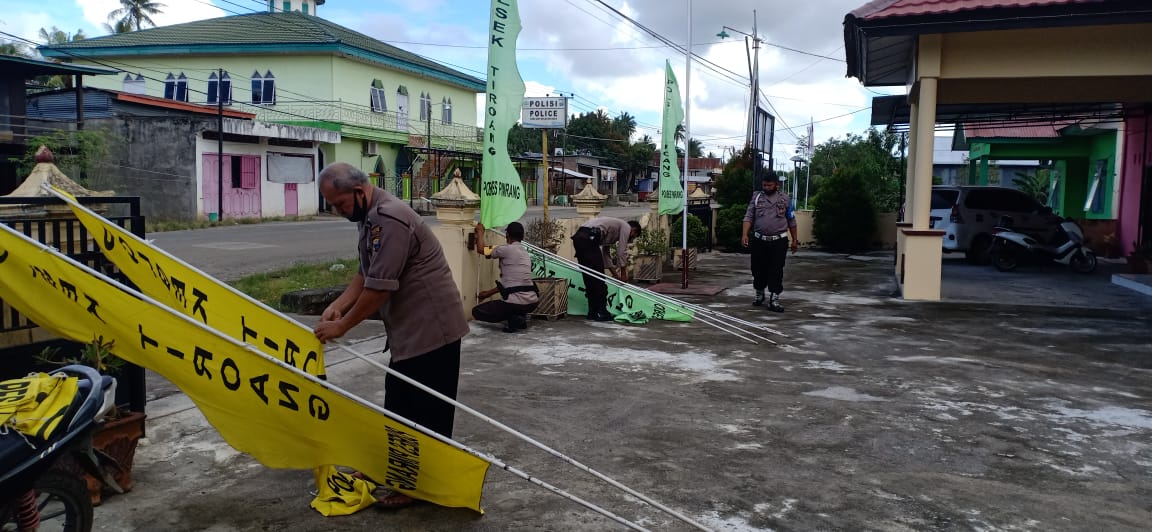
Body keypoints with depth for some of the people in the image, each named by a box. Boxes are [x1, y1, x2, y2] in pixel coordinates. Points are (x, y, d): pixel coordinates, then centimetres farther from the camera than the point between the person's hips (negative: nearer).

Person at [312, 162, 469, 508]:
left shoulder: (389, 219, -23)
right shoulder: (371, 217, 11)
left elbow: (379, 288, -24)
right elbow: (365, 274, 16)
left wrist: (341, 327, -13)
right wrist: (337, 306, 2)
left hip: (430, 328, -11)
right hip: (409, 329, 11)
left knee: (425, 411, 0)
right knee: (399, 406, 20)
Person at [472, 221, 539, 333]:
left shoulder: (506, 249, -7)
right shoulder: (526, 253, 18)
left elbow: (481, 250, 4)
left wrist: (480, 232, 21)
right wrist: (489, 293, 31)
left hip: (516, 303, -7)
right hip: (533, 302, 7)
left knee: (477, 311, 12)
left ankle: (514, 320, -6)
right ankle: (520, 317, 11)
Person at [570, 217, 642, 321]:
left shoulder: (614, 227, 36)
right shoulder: (626, 227, 12)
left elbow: (605, 253, 35)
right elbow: (621, 252, 5)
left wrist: (615, 273, 34)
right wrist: (624, 273, 15)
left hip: (578, 237, 9)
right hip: (589, 238, -9)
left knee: (589, 277, 14)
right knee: (598, 278, -2)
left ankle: (593, 312, 18)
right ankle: (602, 313, 2)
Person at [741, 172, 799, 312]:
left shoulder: (785, 199, 5)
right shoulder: (756, 197, 5)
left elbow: (791, 221, 11)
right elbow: (748, 217, -1)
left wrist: (794, 240, 11)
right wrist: (744, 234, -15)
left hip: (779, 241, -1)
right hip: (759, 241, 1)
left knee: (776, 270, -4)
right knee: (758, 269, 8)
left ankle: (774, 299, -1)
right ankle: (759, 294, 29)